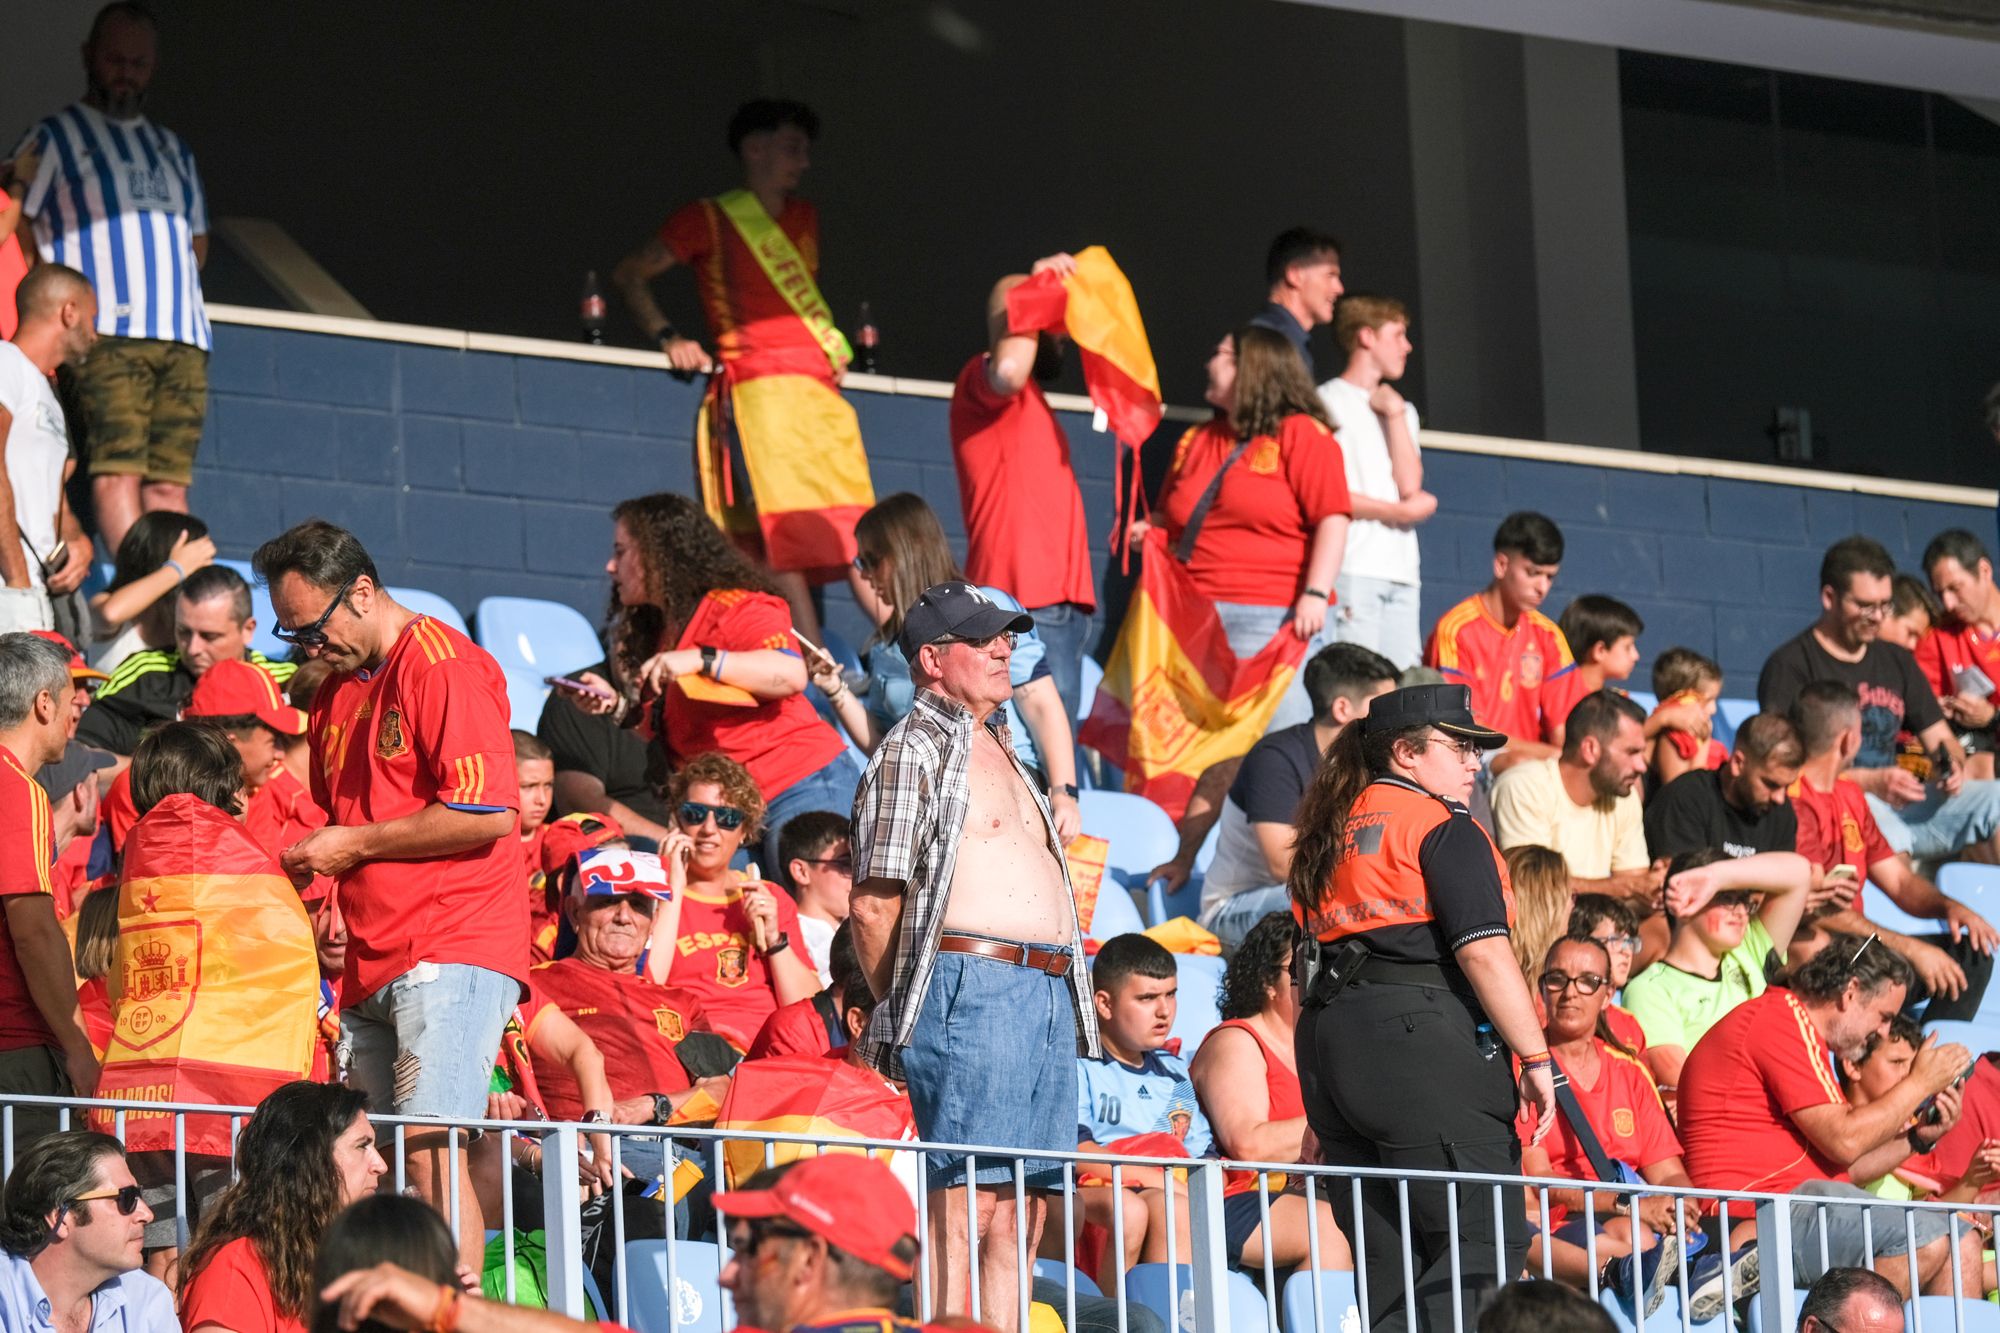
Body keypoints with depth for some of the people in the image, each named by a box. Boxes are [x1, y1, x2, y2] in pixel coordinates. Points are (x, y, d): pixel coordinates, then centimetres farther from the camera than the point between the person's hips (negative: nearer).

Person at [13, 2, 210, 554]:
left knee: (170, 482, -2)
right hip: (108, 337, -5)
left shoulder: (172, 149, 26)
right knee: (117, 471, -17)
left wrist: (175, 289, 13)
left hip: (182, 339, 5)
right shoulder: (55, 138, 8)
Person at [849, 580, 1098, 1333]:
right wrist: (900, 1012, -6)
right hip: (973, 985, -9)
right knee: (963, 1202, -13)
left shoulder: (999, 750, 24)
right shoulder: (914, 749, -3)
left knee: (1022, 1210, 5)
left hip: (1048, 990, 9)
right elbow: (873, 905, -9)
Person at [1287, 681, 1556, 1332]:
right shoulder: (1442, 827, -3)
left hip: (1327, 1043, 8)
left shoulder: (1330, 833, 21)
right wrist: (1536, 1059, -9)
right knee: (1487, 1240, -9)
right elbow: (1485, 953, -12)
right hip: (1419, 1035, -8)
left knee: (1387, 1259, 9)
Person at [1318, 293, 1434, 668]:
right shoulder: (1328, 402, 3)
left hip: (1401, 573, 7)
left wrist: (1395, 414, 3)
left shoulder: (1401, 410, 24)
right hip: (1351, 571, -7)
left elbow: (1410, 484, 7)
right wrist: (1401, 511, -2)